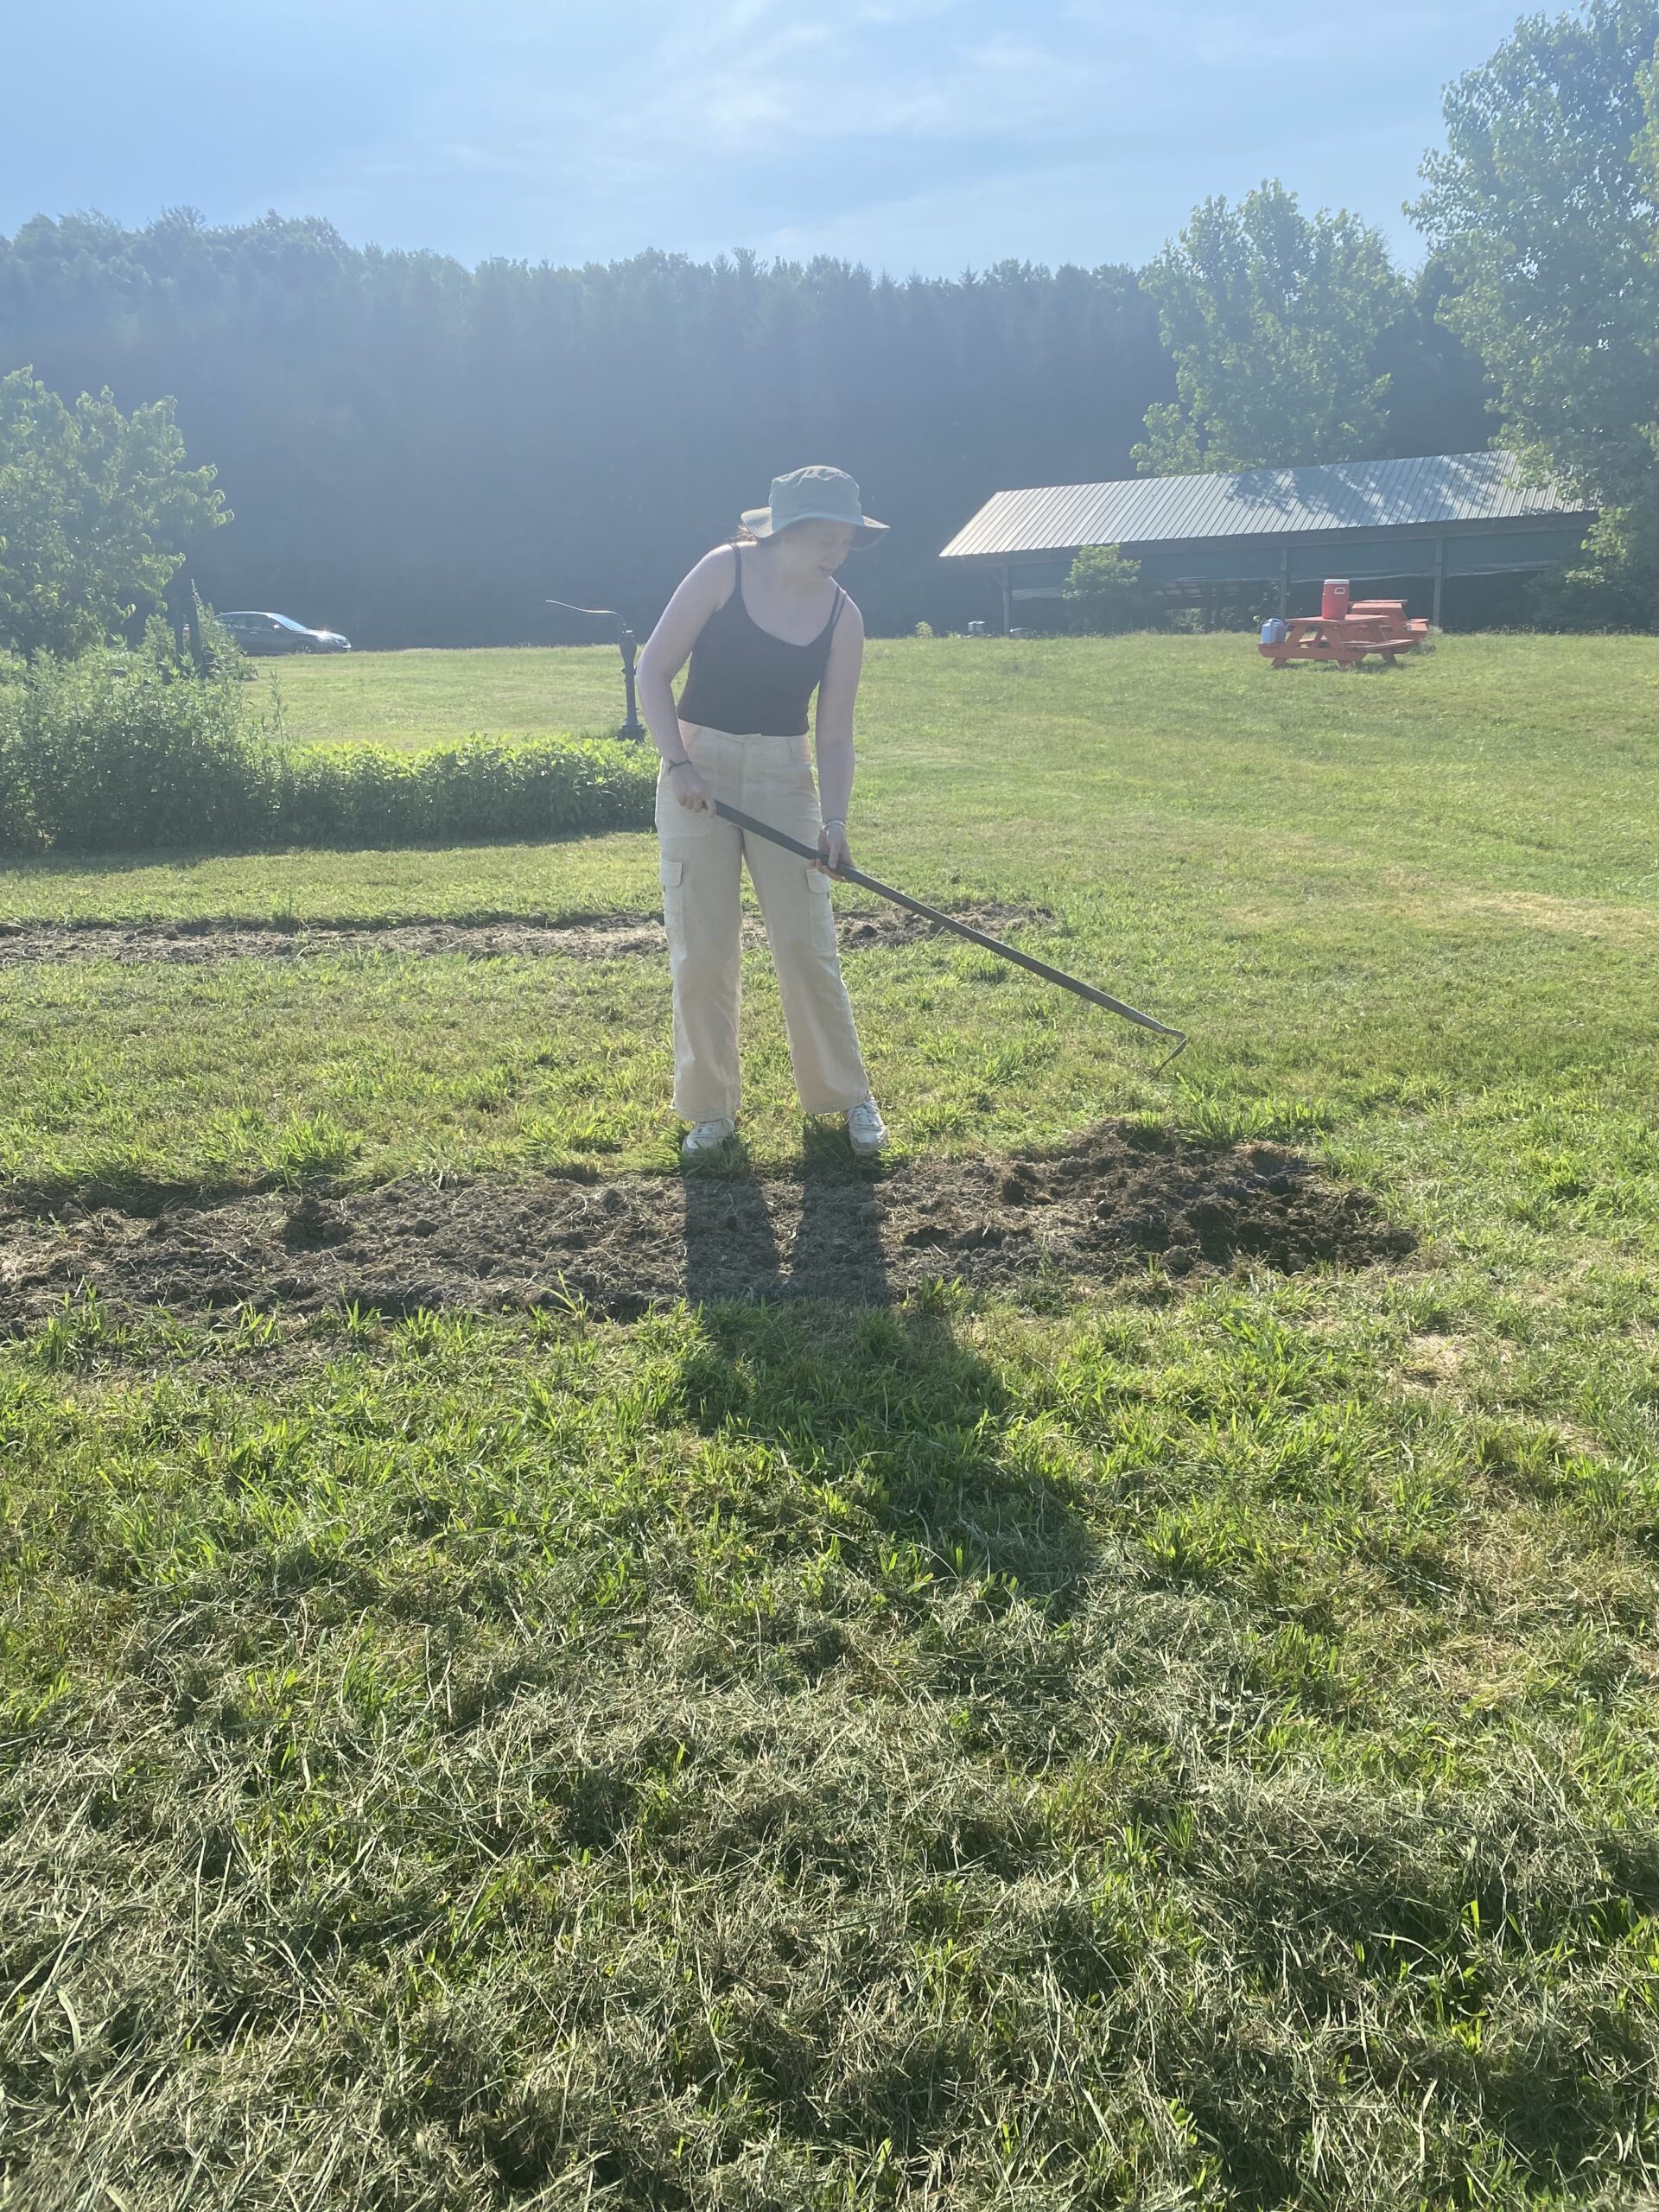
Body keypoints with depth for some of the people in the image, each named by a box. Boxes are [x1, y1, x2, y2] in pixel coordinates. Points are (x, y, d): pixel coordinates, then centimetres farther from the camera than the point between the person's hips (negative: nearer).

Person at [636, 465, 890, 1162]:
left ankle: (847, 1096, 15)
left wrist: (835, 820, -14)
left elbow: (834, 735, 0)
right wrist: (677, 763, -15)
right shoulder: (724, 571, -8)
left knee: (807, 944, -2)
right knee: (701, 953, 1)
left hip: (784, 778, 2)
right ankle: (710, 1107, 16)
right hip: (699, 771, -1)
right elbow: (653, 671, -6)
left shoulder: (843, 617, -2)